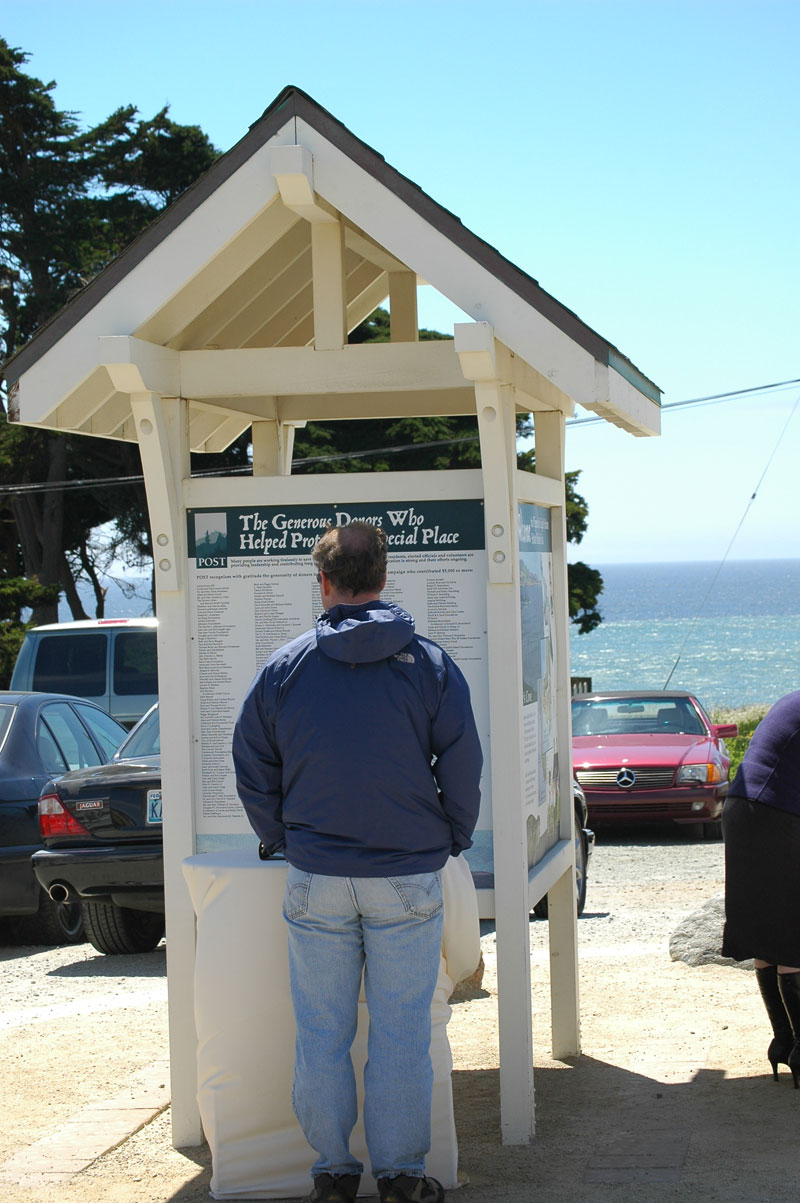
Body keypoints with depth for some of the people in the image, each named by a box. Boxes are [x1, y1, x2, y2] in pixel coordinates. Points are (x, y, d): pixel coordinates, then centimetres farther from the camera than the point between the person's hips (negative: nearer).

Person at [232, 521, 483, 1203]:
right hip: (408, 878, -1)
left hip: (315, 880, 1)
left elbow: (252, 769, 6)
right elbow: (463, 766, -2)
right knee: (401, 1032, 6)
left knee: (322, 1033, 10)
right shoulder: (430, 663, -3)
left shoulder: (284, 668, 0)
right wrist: (453, 840, 12)